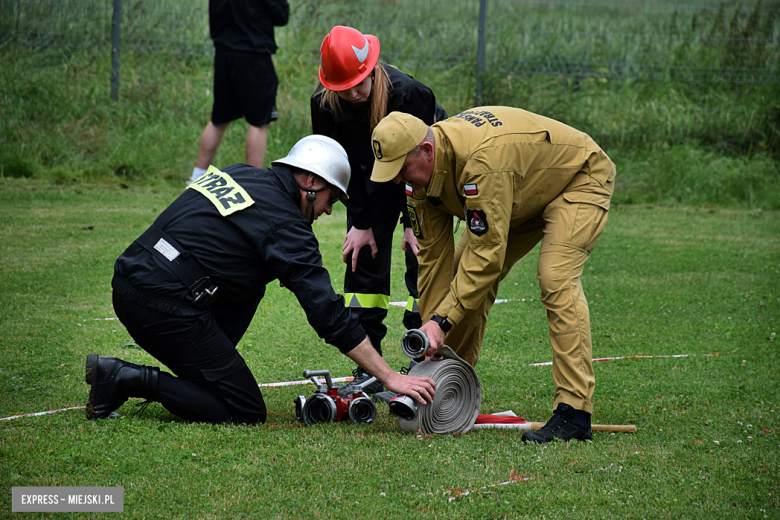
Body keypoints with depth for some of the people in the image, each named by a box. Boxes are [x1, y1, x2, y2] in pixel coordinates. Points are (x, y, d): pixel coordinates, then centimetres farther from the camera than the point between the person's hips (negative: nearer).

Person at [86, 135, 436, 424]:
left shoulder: (238, 175, 17)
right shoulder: (285, 223, -6)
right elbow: (328, 314, -9)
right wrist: (391, 378, -6)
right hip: (164, 304, -9)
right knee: (246, 412, -2)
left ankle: (196, 374, 14)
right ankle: (123, 378, -9)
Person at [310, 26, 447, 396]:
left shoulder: (408, 93, -34)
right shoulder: (324, 104, -22)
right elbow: (342, 165, -11)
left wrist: (414, 223, -24)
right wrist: (361, 222, -12)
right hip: (372, 175, 4)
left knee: (422, 261, -12)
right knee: (364, 260, -3)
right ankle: (367, 370, 1)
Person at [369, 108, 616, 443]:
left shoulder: (481, 159, -41)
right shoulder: (422, 170, -14)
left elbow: (487, 253, -38)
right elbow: (433, 257, -8)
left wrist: (441, 321, -36)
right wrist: (430, 330, -11)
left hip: (579, 179, -9)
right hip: (525, 193, 9)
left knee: (555, 278, -27)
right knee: (461, 272, 1)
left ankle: (573, 412, -27)